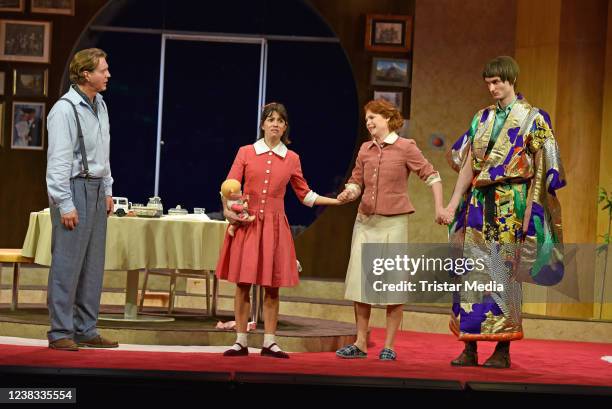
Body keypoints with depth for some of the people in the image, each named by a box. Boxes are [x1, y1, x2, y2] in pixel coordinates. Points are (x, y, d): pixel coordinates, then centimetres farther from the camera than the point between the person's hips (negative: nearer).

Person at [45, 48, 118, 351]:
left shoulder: (99, 104, 13)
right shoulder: (65, 110, -15)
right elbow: (58, 161, -16)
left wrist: (107, 190, 19)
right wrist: (65, 205, -18)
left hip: (96, 190, 9)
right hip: (74, 189, -9)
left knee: (93, 265, 10)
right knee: (67, 264, -7)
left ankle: (85, 330, 16)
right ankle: (60, 332, -2)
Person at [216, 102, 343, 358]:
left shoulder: (291, 159, 8)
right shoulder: (246, 152, 3)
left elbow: (305, 194, 16)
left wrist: (337, 201, 8)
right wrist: (228, 210, -20)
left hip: (275, 226, 1)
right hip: (247, 224, -1)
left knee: (272, 286, 2)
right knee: (243, 283, -2)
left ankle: (269, 343, 7)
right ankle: (241, 342, 3)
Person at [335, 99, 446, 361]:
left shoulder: (405, 147, -4)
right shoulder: (365, 150, 10)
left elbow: (430, 175, -1)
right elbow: (356, 181, 13)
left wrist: (439, 207, -9)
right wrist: (349, 194, -9)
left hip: (393, 222, -5)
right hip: (366, 221, 5)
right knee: (360, 281, 3)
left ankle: (389, 346, 5)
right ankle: (360, 343, 10)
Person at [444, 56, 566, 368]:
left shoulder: (532, 119, -2)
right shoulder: (483, 118, 14)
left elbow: (541, 172, -6)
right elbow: (467, 164, 13)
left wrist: (529, 211, -13)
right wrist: (453, 203, 6)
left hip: (511, 204, -5)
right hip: (479, 203, 5)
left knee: (504, 272, -4)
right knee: (472, 270, 1)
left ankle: (503, 350, 1)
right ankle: (470, 348, 6)